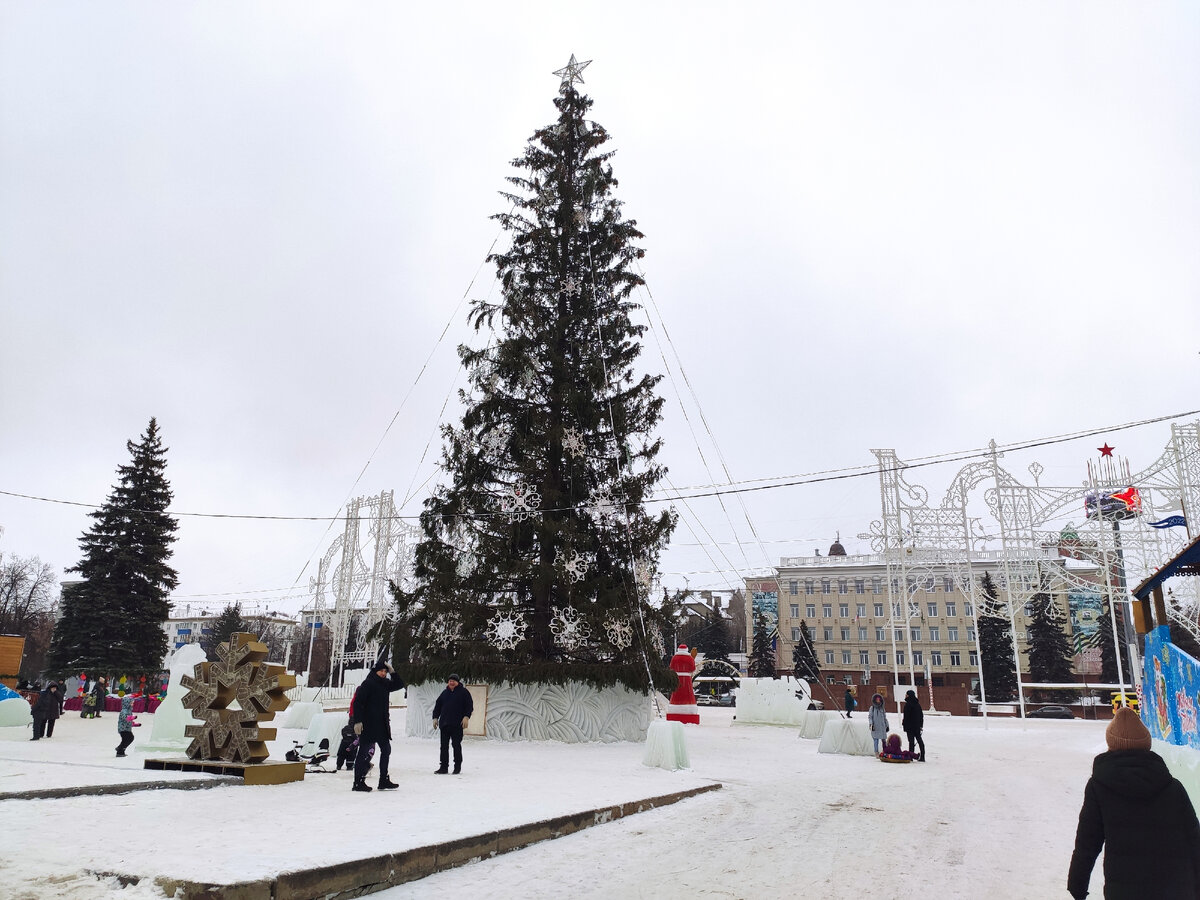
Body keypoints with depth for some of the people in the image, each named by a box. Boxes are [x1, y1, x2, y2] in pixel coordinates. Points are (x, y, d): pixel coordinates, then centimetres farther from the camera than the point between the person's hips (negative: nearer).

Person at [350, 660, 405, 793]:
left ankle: (384, 781, 20)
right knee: (365, 752, -4)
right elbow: (358, 702, -15)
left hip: (382, 724, 9)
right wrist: (357, 721, -22)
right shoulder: (368, 683, -10)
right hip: (368, 725, -9)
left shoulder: (385, 684, 13)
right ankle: (358, 782, 4)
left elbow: (399, 685, 18)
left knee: (386, 749, 12)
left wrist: (392, 672, 3)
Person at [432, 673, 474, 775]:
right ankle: (444, 767, 10)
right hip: (444, 724, 5)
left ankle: (457, 766, 8)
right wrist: (435, 718, 11)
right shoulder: (444, 693, 16)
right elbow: (437, 706, 20)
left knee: (456, 745, -1)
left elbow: (470, 706, -2)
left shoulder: (464, 692, 3)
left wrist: (466, 717, -13)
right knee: (444, 746, 4)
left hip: (457, 725, -5)